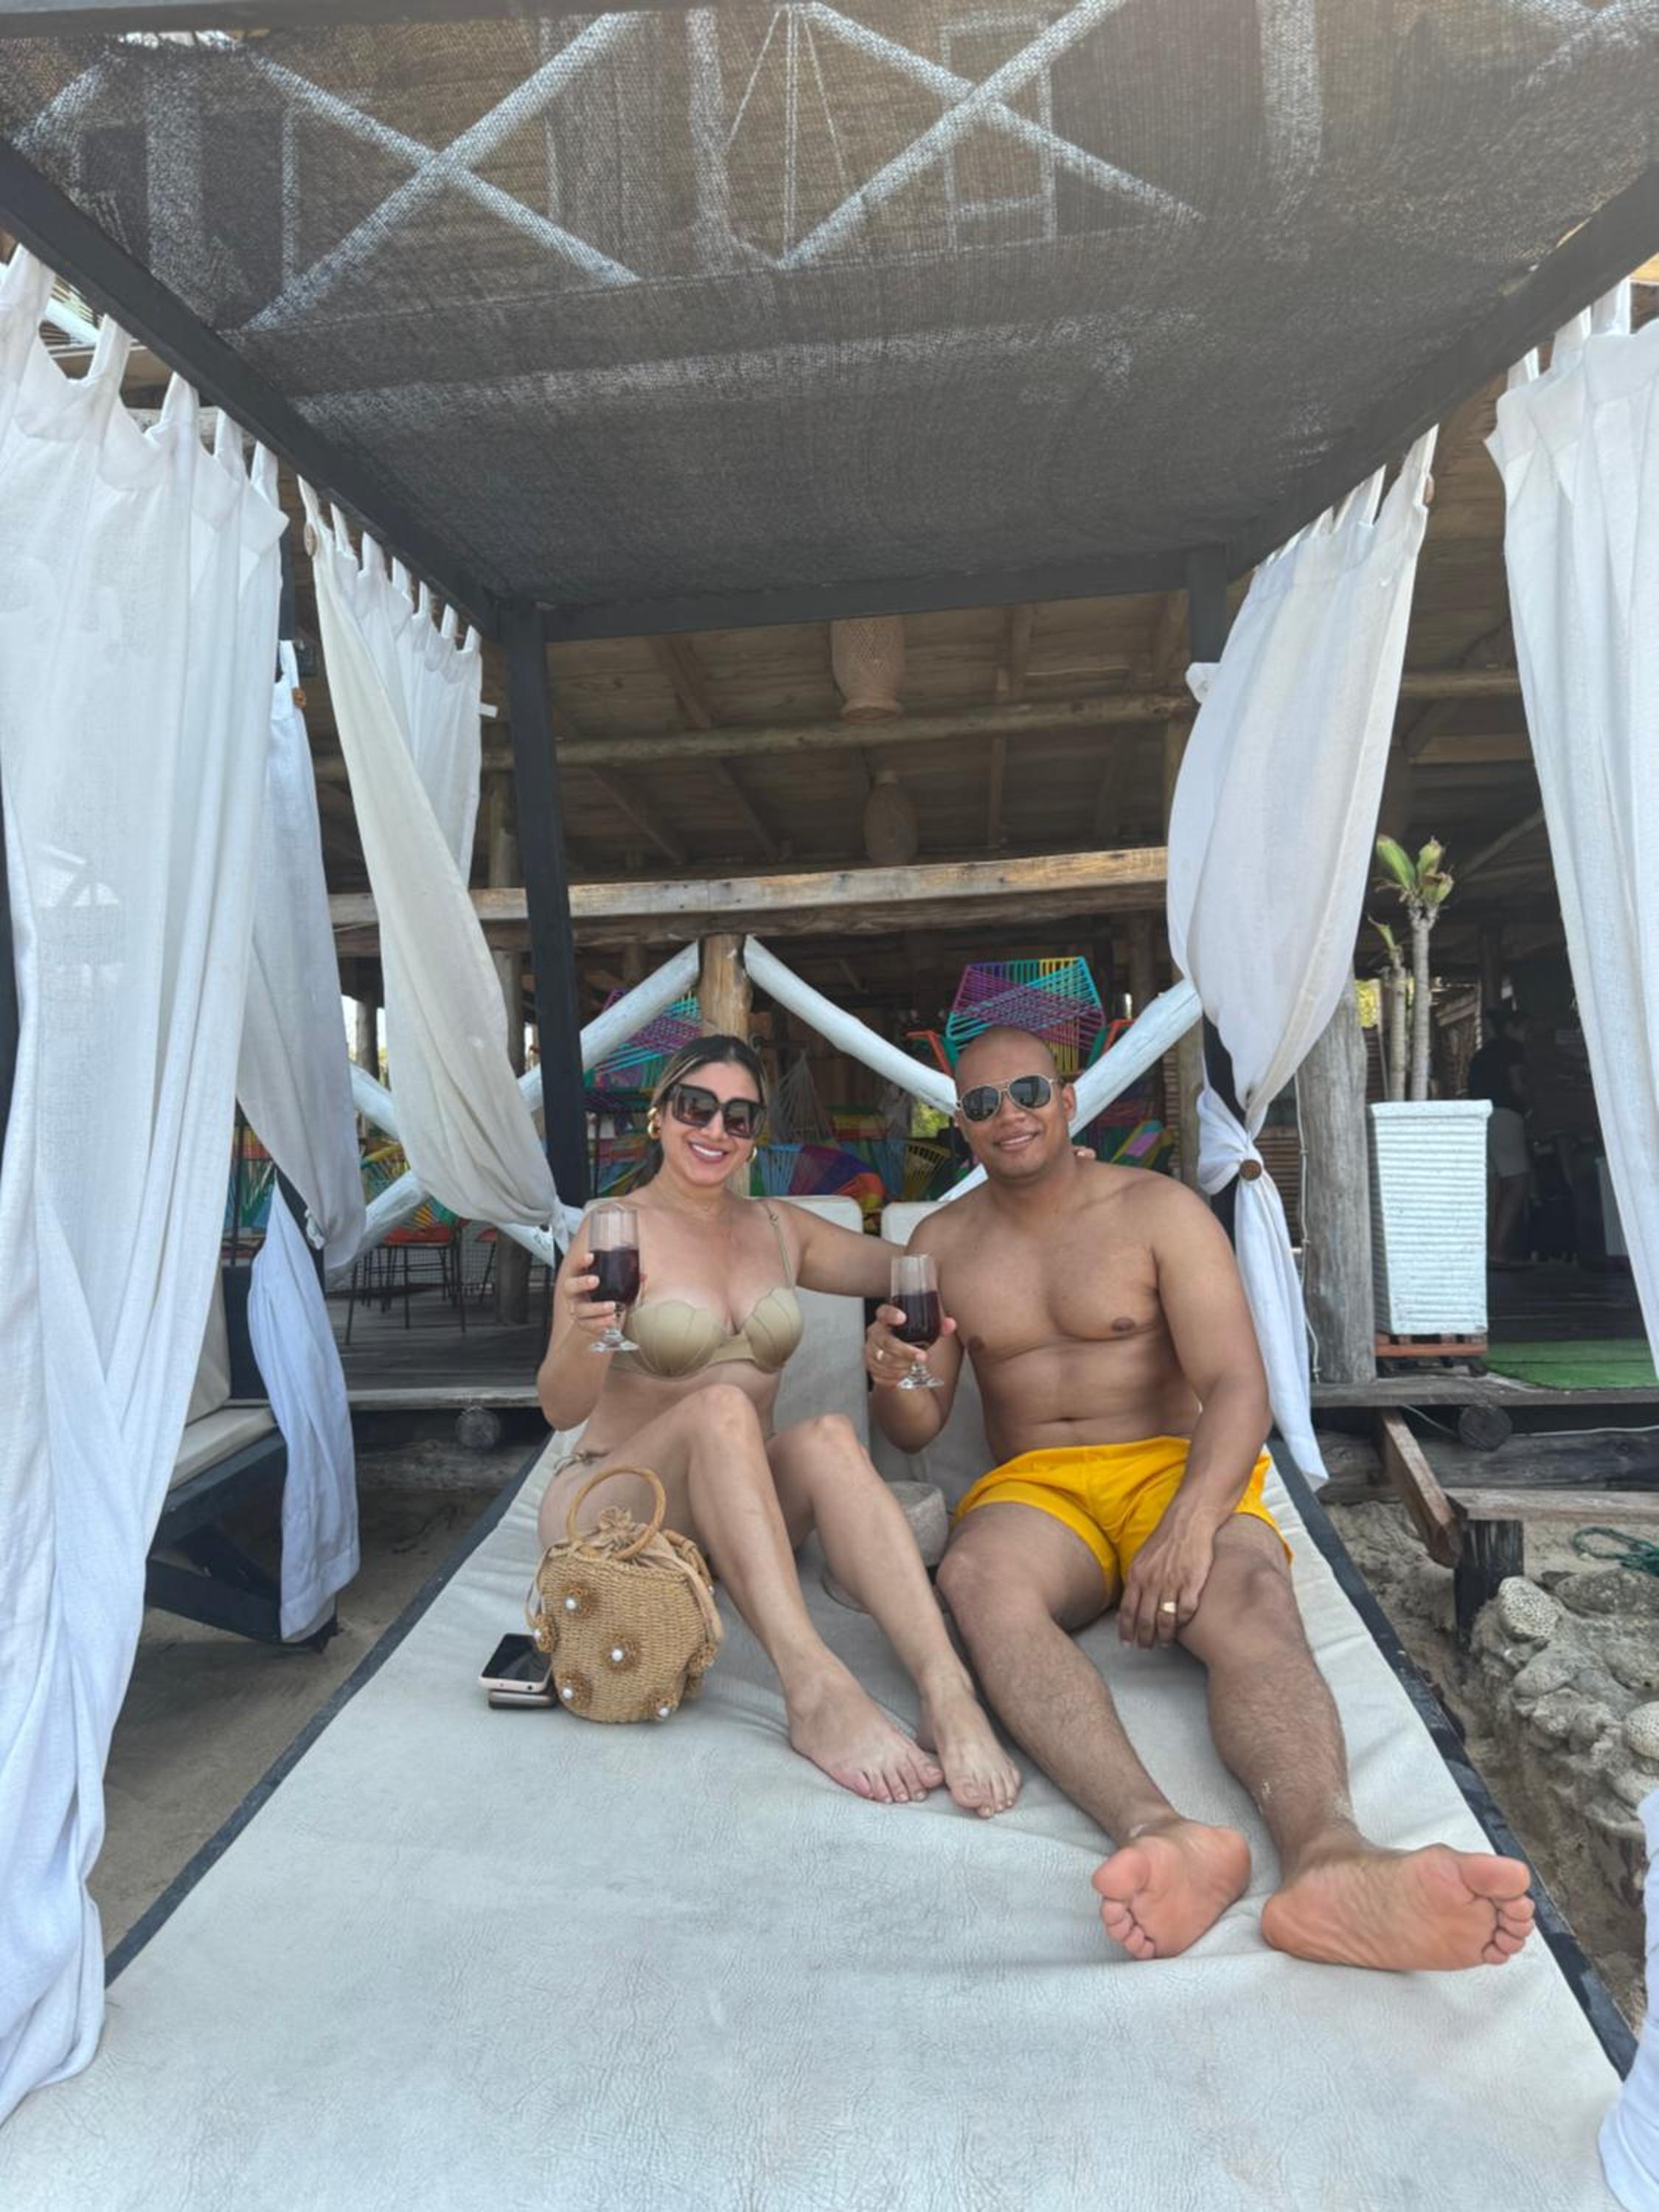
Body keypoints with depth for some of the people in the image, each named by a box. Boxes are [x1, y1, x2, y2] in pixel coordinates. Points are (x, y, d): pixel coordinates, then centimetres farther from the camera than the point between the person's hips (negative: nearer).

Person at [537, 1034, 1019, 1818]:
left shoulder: (781, 1231, 11)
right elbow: (561, 1408, -14)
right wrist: (579, 1335, -36)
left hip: (737, 1511, 4)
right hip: (610, 1507, -4)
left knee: (828, 1435, -30)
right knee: (720, 1405, -35)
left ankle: (947, 1691, -43)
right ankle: (814, 1690, -45)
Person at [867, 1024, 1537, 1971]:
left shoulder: (1161, 1210, 1)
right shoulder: (941, 1242, 11)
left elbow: (1238, 1386, -10)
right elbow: (917, 1429, 9)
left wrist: (1191, 1522, -30)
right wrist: (893, 1380, -17)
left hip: (1176, 1469, 0)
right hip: (1034, 1487, 1)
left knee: (1252, 1598, -35)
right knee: (974, 1576, -35)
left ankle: (1326, 1857, -61)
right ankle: (1162, 1835, -55)